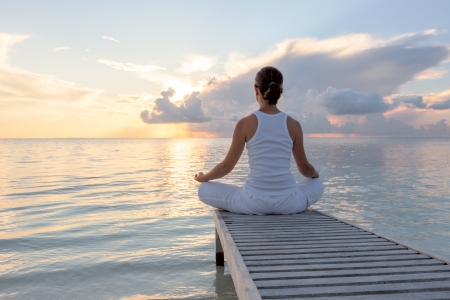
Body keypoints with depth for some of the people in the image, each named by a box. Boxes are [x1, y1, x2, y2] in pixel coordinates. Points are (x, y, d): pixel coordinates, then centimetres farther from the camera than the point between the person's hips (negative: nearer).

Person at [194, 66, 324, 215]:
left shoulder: (245, 124, -6)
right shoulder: (293, 124, 0)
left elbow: (227, 166, 0)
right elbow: (305, 168, 10)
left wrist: (203, 178, 21)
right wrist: (315, 173, 35)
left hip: (254, 202, -2)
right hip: (288, 203, 3)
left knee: (204, 190, 19)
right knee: (317, 185, 35)